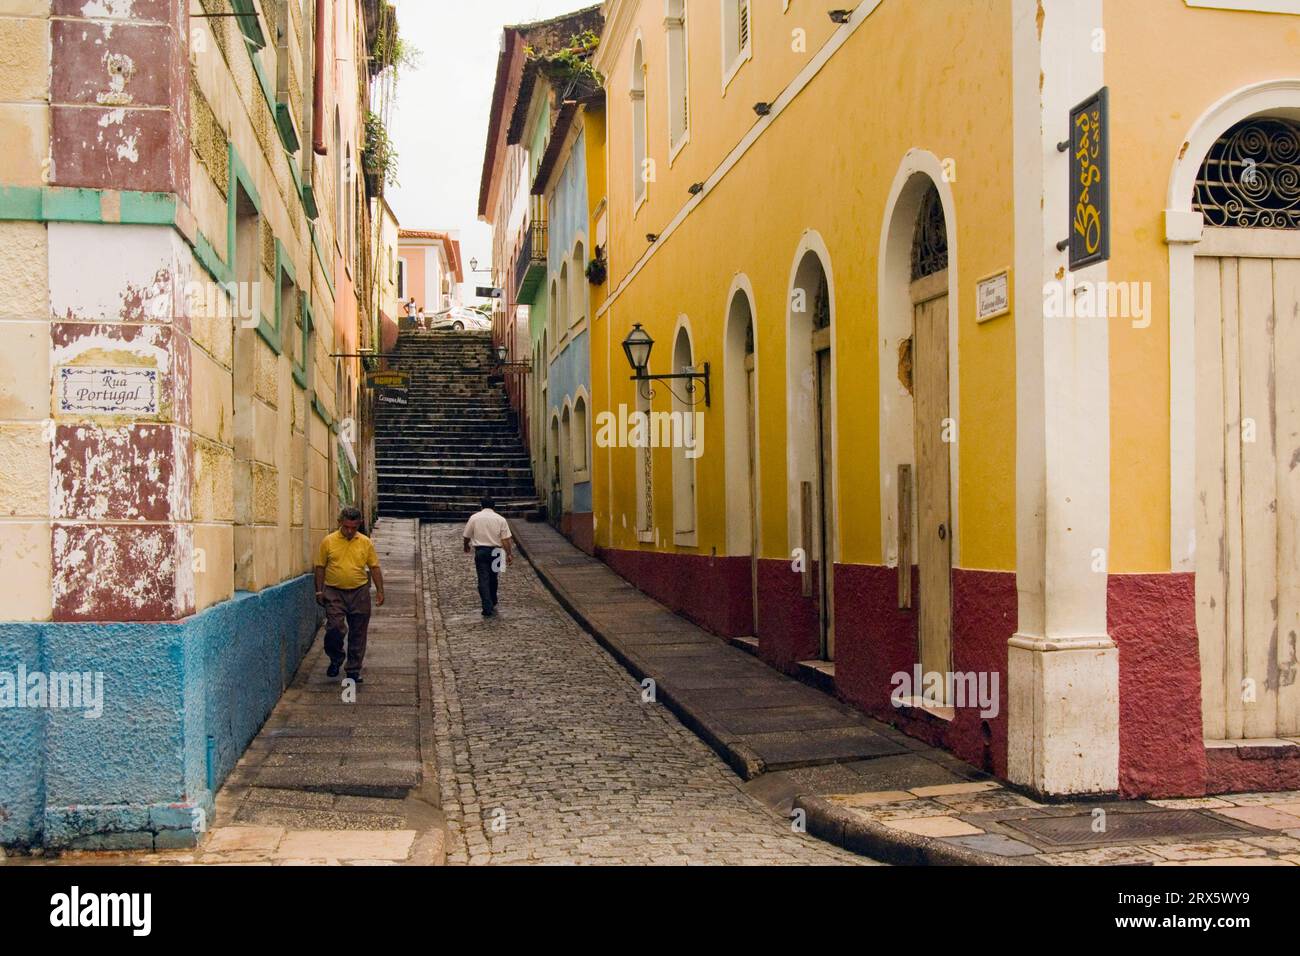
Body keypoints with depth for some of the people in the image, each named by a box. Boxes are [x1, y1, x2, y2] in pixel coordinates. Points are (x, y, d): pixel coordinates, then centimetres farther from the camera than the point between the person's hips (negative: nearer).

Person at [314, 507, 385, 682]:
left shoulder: (366, 543, 2)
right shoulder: (328, 541, -1)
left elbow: (374, 568, 6)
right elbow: (320, 567, 5)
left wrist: (380, 591, -1)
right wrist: (319, 591, 2)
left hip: (359, 593, 1)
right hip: (334, 593, -1)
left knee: (358, 634, 5)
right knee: (334, 629, -10)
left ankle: (354, 671, 15)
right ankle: (336, 660, 17)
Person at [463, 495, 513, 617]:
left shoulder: (474, 518, -2)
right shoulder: (501, 519, -2)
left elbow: (467, 536, 6)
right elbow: (505, 539, -6)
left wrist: (466, 546, 25)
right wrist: (509, 554, 1)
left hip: (480, 551, -1)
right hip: (495, 551, 1)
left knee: (483, 579, -1)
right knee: (493, 578, 18)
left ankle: (487, 608, -10)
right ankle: (493, 604, 31)